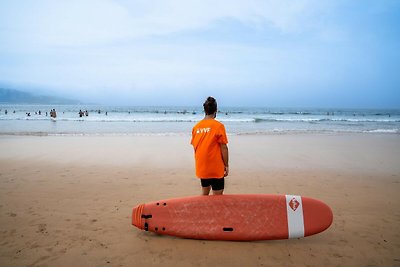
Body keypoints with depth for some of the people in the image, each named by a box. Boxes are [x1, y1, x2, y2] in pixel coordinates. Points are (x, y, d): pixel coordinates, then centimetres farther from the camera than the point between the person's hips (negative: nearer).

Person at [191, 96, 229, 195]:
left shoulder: (196, 126, 2)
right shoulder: (218, 126, -12)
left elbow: (195, 147, 8)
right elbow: (223, 148, -11)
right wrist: (226, 165, -2)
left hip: (201, 168, 5)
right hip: (216, 168, -5)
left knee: (204, 193, 19)